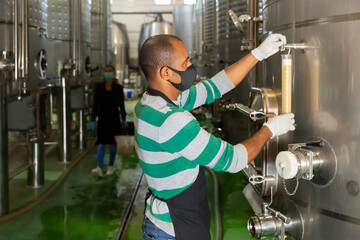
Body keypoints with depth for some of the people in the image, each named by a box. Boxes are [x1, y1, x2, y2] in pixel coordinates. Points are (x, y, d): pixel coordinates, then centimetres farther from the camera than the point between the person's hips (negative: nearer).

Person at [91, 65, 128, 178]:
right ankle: (99, 168, -15)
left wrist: (124, 119, 5)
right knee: (101, 143, -7)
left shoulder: (118, 88, 0)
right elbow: (95, 104, 2)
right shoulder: (99, 87, 1)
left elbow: (121, 105, 5)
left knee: (113, 143, 7)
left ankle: (111, 167, 21)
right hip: (102, 117, 0)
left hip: (114, 118, 0)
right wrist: (93, 120, -2)